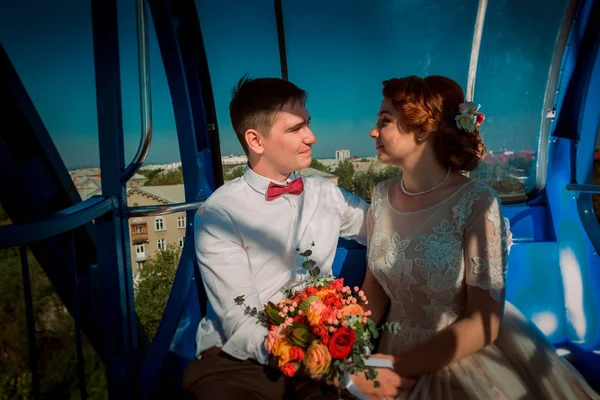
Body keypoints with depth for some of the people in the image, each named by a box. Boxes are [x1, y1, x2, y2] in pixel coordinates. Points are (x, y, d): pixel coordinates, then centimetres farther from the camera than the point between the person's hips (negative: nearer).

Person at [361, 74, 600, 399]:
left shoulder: (476, 202, -17)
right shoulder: (382, 196, -3)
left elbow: (483, 325, -16)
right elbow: (374, 283, 5)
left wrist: (393, 368, -16)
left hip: (468, 358, -3)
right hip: (400, 355, 4)